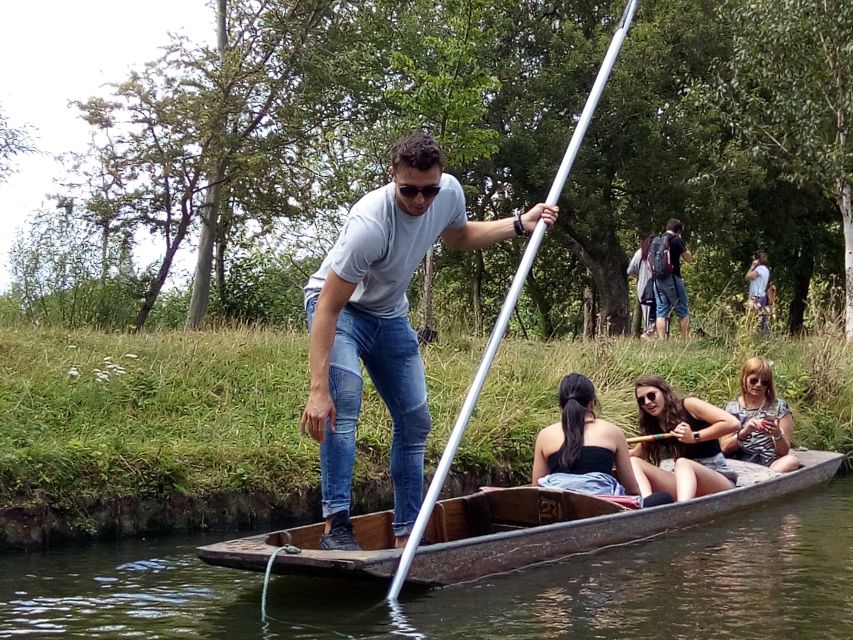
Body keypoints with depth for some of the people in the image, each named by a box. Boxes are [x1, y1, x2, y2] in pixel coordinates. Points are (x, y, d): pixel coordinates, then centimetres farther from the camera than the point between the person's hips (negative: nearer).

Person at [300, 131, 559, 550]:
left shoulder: (450, 192, -18)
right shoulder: (370, 224, -38)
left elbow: (457, 236, 10)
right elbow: (328, 309, -37)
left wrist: (519, 225, -3)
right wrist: (318, 390, -41)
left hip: (389, 315, 7)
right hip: (337, 308, -7)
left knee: (415, 420, 5)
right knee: (344, 402, -30)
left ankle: (407, 534, 13)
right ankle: (336, 526, -28)